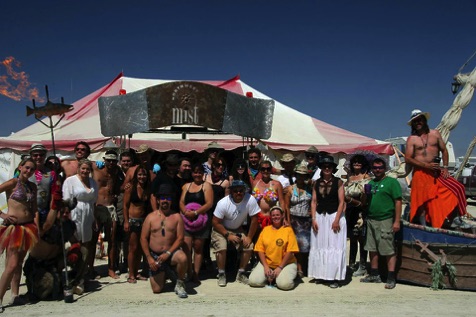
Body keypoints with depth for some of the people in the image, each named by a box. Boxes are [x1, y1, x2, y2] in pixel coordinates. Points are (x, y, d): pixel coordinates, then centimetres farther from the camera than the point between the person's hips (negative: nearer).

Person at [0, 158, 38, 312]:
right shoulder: (13, 183, -5)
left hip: (28, 226, 6)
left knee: (19, 263, 12)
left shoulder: (32, 186, 12)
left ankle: (14, 295, 22)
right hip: (13, 226, -6)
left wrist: (37, 226, 10)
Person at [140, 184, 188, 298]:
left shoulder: (176, 217, 0)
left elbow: (180, 238, -6)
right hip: (154, 255, 1)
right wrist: (149, 258, -8)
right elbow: (143, 238, 1)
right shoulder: (151, 217, 3)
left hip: (171, 253, -1)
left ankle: (180, 284, -9)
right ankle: (163, 274, 31)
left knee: (182, 258, -36)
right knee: (156, 289, -4)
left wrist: (168, 253, -18)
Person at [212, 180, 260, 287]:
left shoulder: (250, 200, -24)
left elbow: (254, 219, -16)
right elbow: (216, 222, -19)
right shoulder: (223, 203, -26)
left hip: (238, 230, 3)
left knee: (249, 247, -14)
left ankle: (240, 273, 7)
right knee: (222, 248, -26)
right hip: (221, 229, -3)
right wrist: (228, 235, -22)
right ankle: (221, 274, -2)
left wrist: (249, 237, -14)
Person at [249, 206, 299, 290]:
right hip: (267, 264, 3)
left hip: (285, 264, -3)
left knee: (284, 284, -30)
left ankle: (279, 276, 2)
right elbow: (260, 249, 4)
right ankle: (269, 276, 7)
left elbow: (290, 251, -7)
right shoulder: (265, 229, 8)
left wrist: (280, 267, -13)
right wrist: (265, 266, -8)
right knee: (253, 281, -18)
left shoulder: (288, 230, -1)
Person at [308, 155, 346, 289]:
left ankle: (334, 277, 5)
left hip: (334, 216, -4)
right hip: (319, 217, 4)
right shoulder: (317, 183, 7)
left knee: (334, 247, -1)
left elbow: (341, 202, -6)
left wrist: (336, 220, -13)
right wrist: (313, 219, -2)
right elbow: (313, 202, 6)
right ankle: (321, 274, 18)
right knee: (319, 246, 7)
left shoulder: (338, 182, -3)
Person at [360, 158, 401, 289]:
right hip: (371, 220, 7)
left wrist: (397, 221, -14)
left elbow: (398, 201, -9)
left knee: (389, 250, -4)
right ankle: (374, 275, 22)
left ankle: (391, 278, 2)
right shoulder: (370, 183, 17)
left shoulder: (391, 182, -3)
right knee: (372, 249, 12)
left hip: (385, 220, -7)